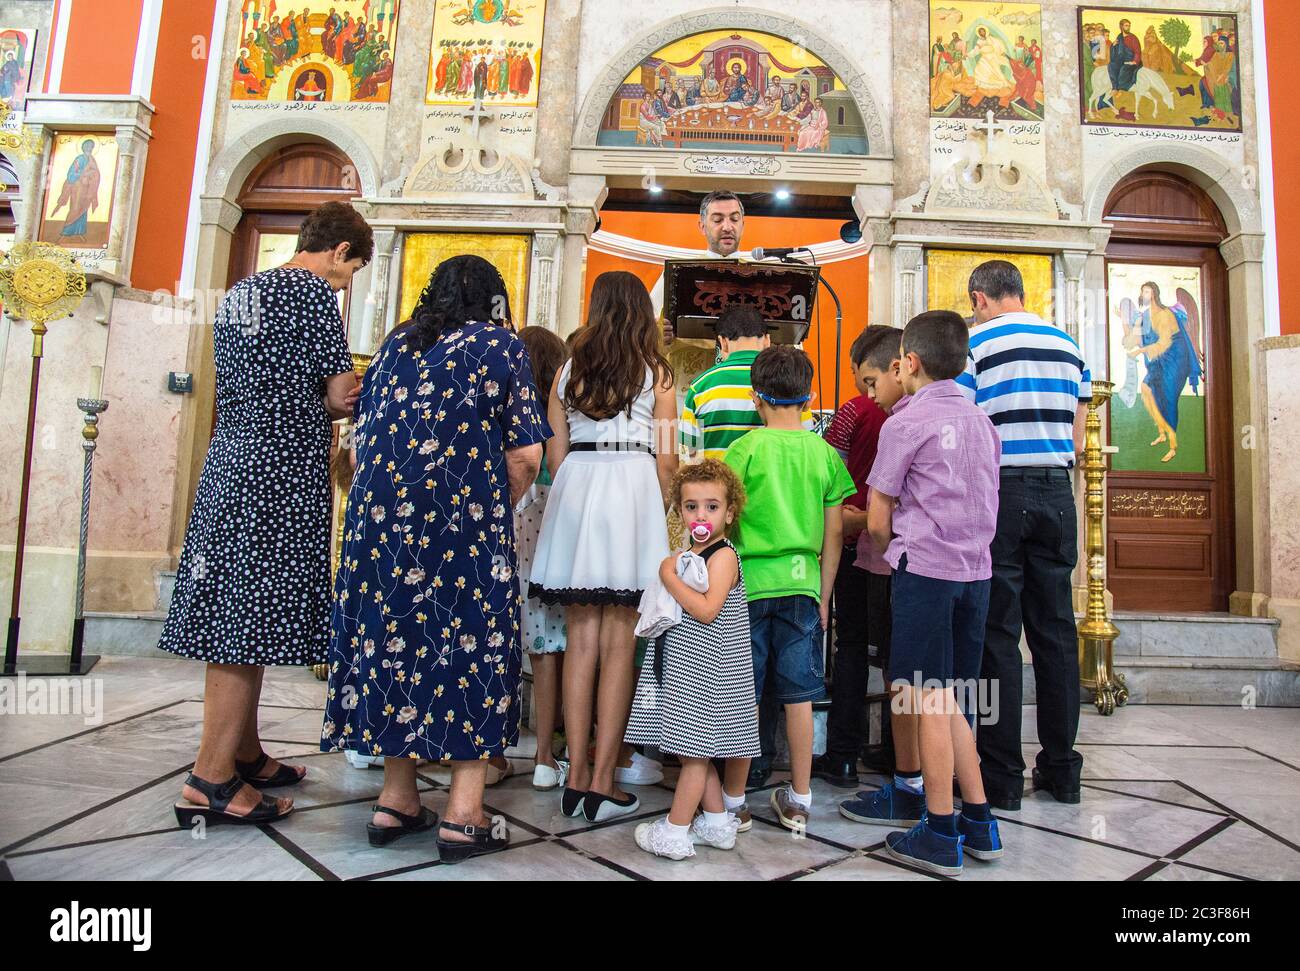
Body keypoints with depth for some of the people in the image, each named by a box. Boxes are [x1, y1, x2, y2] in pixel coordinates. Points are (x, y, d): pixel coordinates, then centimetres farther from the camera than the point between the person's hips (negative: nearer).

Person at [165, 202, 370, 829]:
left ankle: (244, 754, 23)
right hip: (283, 469, -9)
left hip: (230, 460, 9)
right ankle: (211, 780, 0)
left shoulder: (240, 292, 20)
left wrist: (320, 405, 13)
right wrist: (329, 404, 12)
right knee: (253, 619, -5)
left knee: (230, 612, 11)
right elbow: (340, 394, -9)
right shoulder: (314, 291, -6)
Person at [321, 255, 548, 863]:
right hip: (466, 521, -5)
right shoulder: (499, 344, 2)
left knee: (394, 633, 12)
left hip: (381, 515, 5)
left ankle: (396, 802, 20)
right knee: (469, 642, 2)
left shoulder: (395, 343, 16)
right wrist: (498, 508, 11)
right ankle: (462, 817, 5)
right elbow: (525, 454, -4)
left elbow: (363, 436, 16)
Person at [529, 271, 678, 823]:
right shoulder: (656, 372, 3)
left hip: (574, 491, 3)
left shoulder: (570, 370, 11)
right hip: (632, 490, -3)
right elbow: (666, 458, 0)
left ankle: (576, 779, 13)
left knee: (580, 641, 8)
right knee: (618, 645, 1)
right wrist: (659, 509, 14)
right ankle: (602, 784, 5)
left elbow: (555, 454, 9)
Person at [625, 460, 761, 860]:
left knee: (694, 751, 0)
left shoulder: (723, 556, -14)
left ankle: (675, 832, 9)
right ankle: (717, 823, 28)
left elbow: (706, 609, -26)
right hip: (684, 667, 9)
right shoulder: (688, 553, 13)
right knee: (696, 751, 16)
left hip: (705, 670, -9)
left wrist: (669, 576, -20)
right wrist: (671, 570, 6)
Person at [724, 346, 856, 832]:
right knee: (799, 696, 11)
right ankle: (799, 800, 22)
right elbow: (834, 532, 5)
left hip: (750, 582, -3)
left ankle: (733, 798, 17)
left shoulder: (746, 448, -6)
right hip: (802, 584, 3)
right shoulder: (824, 452, 3)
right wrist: (823, 593, 14)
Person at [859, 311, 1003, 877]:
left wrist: (893, 559, 14)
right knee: (951, 703, 15)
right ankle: (979, 824, 21)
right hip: (976, 570, 7)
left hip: (925, 569, -7)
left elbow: (877, 522, -4)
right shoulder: (981, 422, 12)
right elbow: (985, 506, 17)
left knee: (930, 703, 0)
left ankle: (941, 836, 9)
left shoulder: (905, 423, -7)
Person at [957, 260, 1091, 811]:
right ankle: (1060, 767, 20)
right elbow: (1076, 440, 13)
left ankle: (1002, 775, 6)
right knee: (1055, 630, 11)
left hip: (998, 494, -5)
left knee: (998, 633, 0)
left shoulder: (973, 343, -3)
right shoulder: (1069, 346, 13)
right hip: (1056, 493, 5)